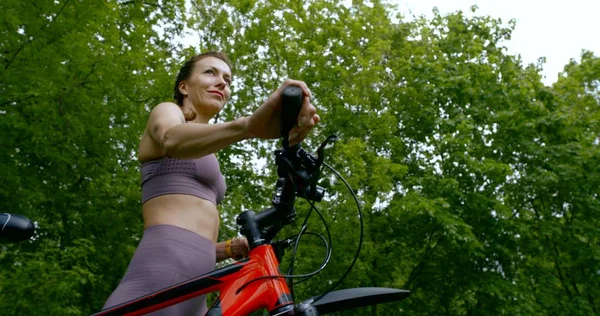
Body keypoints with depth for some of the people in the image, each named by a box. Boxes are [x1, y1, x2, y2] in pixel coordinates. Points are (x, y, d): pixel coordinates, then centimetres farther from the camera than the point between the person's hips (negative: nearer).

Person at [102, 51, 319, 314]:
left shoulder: (204, 155, 32)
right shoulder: (167, 111, 9)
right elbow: (173, 141, -19)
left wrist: (232, 248, 10)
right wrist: (249, 124, -38)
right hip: (159, 286, -9)